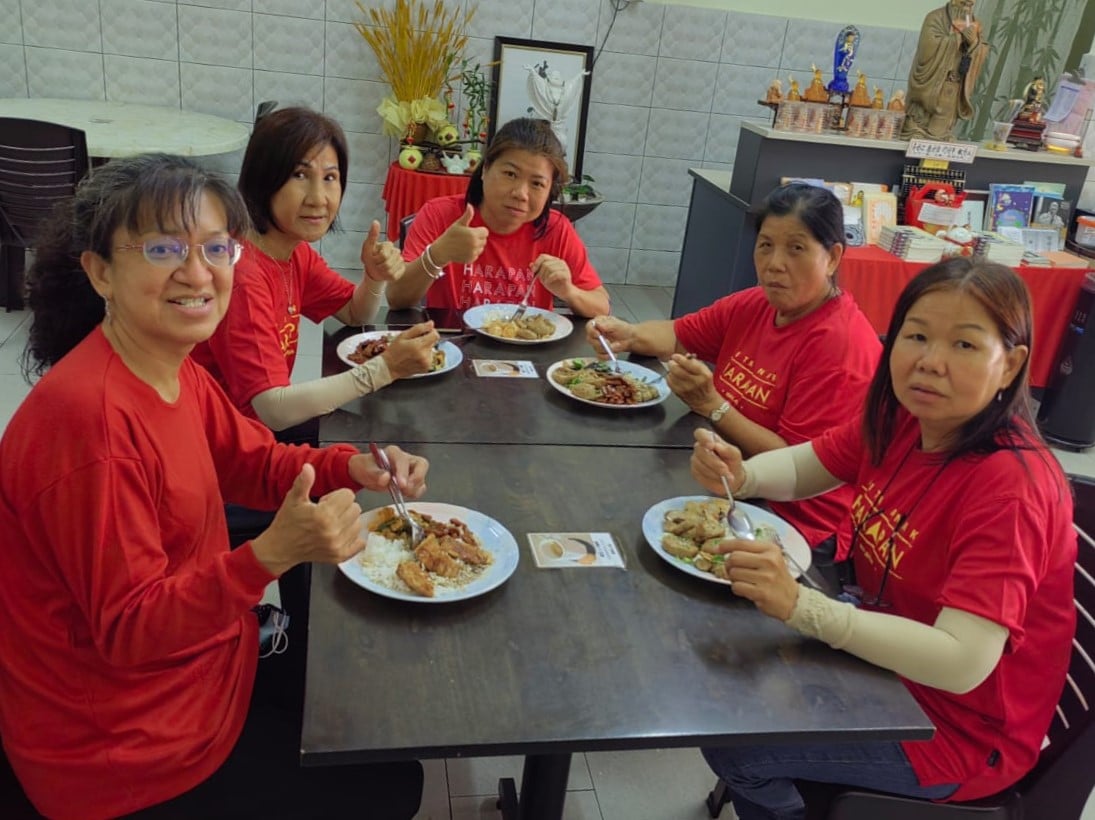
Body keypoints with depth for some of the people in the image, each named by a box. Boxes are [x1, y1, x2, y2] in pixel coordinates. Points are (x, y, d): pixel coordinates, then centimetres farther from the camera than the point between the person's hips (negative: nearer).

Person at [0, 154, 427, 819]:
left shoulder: (174, 366, -4)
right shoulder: (90, 417, -32)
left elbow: (256, 461, 8)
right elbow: (127, 631, -28)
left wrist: (353, 467, -11)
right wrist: (272, 554, -42)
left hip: (198, 665, 8)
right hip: (129, 752, -8)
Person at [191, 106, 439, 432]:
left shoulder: (296, 251, 2)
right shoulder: (242, 274, -25)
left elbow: (354, 314, 12)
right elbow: (271, 411, -30)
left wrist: (375, 276, -9)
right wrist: (385, 368, -33)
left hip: (270, 422, 8)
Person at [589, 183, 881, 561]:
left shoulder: (842, 344, -20)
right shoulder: (756, 304, 2)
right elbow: (680, 335, 15)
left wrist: (712, 405, -28)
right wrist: (628, 334, -6)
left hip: (794, 526, -7)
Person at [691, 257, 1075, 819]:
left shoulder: (1010, 484, -30)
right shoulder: (899, 421, -8)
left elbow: (962, 663, -36)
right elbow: (802, 467, 5)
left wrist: (800, 606, -46)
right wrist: (738, 474, -17)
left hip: (959, 727, -7)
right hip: (882, 642, 7)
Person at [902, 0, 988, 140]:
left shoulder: (974, 24, 14)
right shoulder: (935, 18, -2)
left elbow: (982, 55, 7)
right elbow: (929, 46, -18)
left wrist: (974, 41, -13)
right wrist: (958, 36, -13)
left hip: (953, 92, 4)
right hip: (931, 86, -4)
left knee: (942, 127, 4)